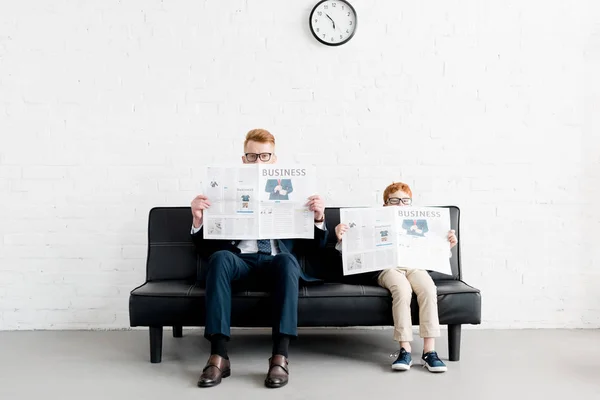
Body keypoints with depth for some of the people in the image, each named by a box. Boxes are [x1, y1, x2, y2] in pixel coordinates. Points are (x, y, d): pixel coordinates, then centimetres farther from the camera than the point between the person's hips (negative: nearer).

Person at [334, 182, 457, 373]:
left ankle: (429, 350, -33)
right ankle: (405, 350, -33)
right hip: (388, 268, -2)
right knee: (402, 288, -37)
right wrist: (341, 238, -8)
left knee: (428, 288, -32)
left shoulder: (418, 225, 26)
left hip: (415, 266, 2)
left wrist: (447, 245, 4)